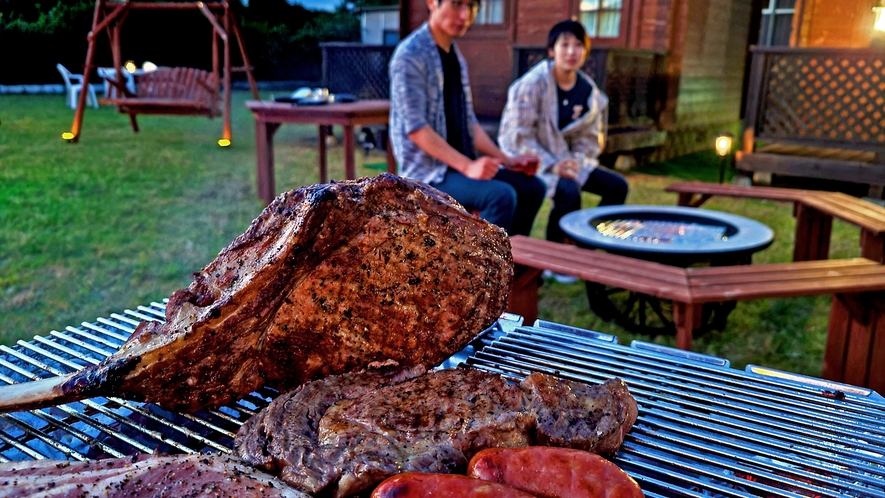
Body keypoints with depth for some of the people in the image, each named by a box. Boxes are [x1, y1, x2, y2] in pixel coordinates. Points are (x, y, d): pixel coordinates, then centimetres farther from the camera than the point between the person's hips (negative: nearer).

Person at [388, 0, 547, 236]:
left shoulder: (455, 55, 14)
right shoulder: (410, 55, -13)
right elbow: (416, 129, -20)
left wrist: (507, 160, 5)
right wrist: (467, 167, -27)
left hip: (461, 162, 9)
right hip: (426, 169, -9)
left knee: (532, 187, 4)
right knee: (501, 196, -27)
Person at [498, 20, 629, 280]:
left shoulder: (589, 91, 3)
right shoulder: (533, 84, -15)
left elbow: (589, 137, 9)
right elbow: (520, 134, -18)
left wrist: (576, 161, -12)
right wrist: (552, 166, -25)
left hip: (566, 159, 7)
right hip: (531, 160, -7)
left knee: (618, 186, -4)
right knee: (569, 191, -33)